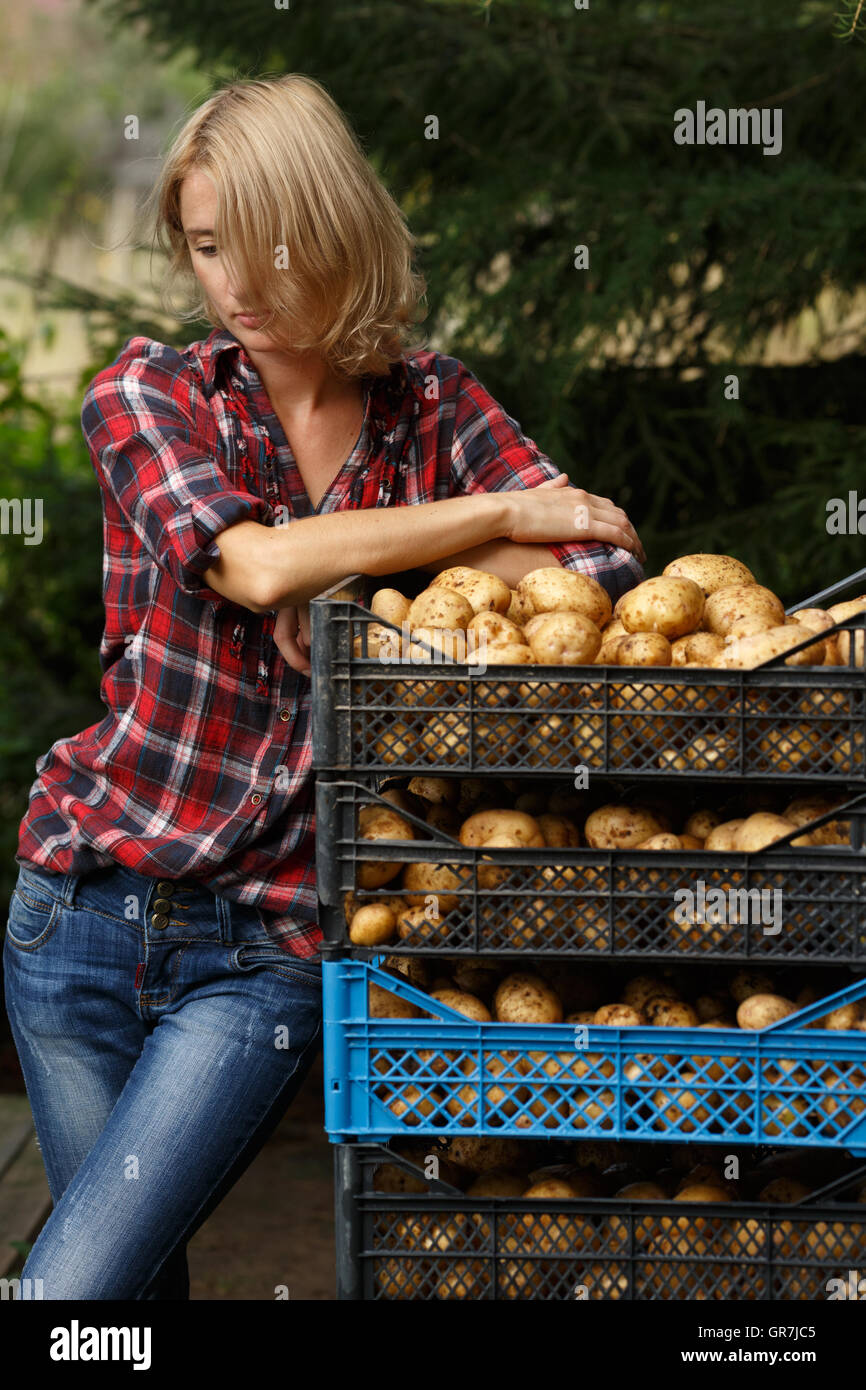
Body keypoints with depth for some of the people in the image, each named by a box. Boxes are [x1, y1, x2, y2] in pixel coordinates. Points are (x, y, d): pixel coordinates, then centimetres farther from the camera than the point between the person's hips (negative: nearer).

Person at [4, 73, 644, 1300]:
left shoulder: (429, 403, 4)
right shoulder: (147, 396, -2)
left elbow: (603, 561, -7)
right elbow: (256, 564, -20)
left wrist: (364, 575, -15)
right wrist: (497, 513, -12)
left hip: (269, 948, -1)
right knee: (135, 1283, 11)